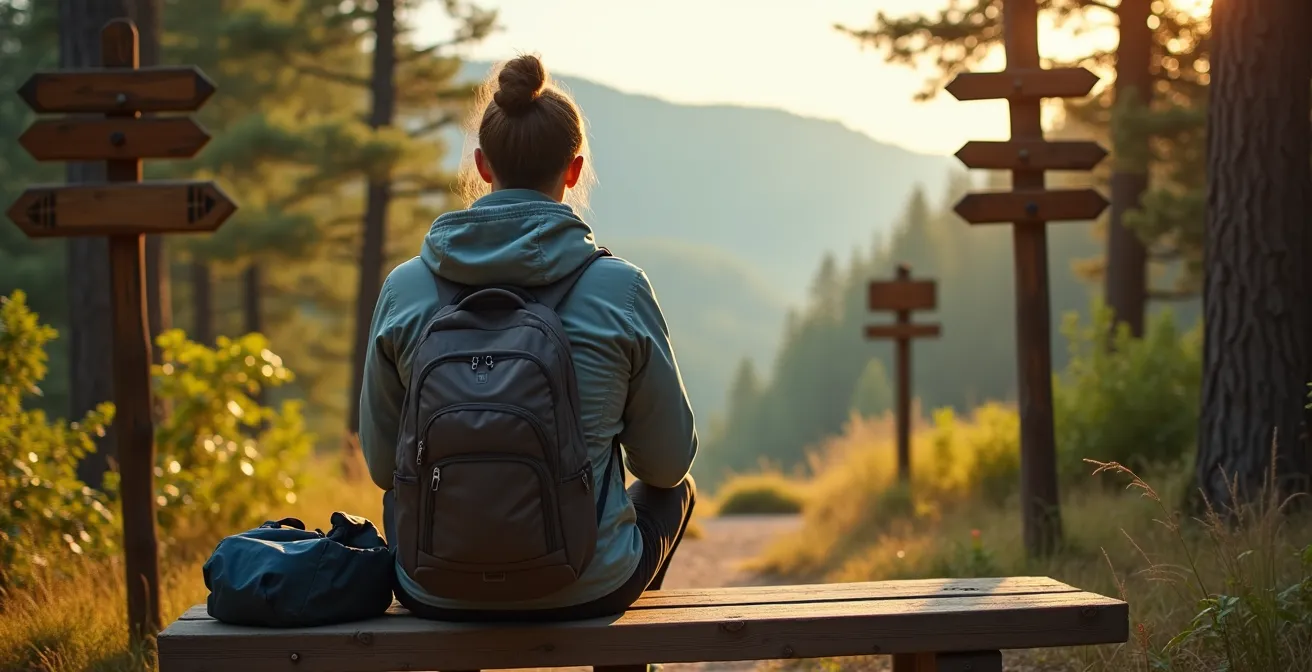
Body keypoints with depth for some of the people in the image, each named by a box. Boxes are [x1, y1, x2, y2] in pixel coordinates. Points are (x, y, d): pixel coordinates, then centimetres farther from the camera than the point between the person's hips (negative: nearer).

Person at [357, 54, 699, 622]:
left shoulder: (404, 287, -7)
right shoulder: (619, 286, -11)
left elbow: (381, 462, 3)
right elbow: (667, 459, -1)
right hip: (587, 590, -1)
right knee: (675, 490, 32)